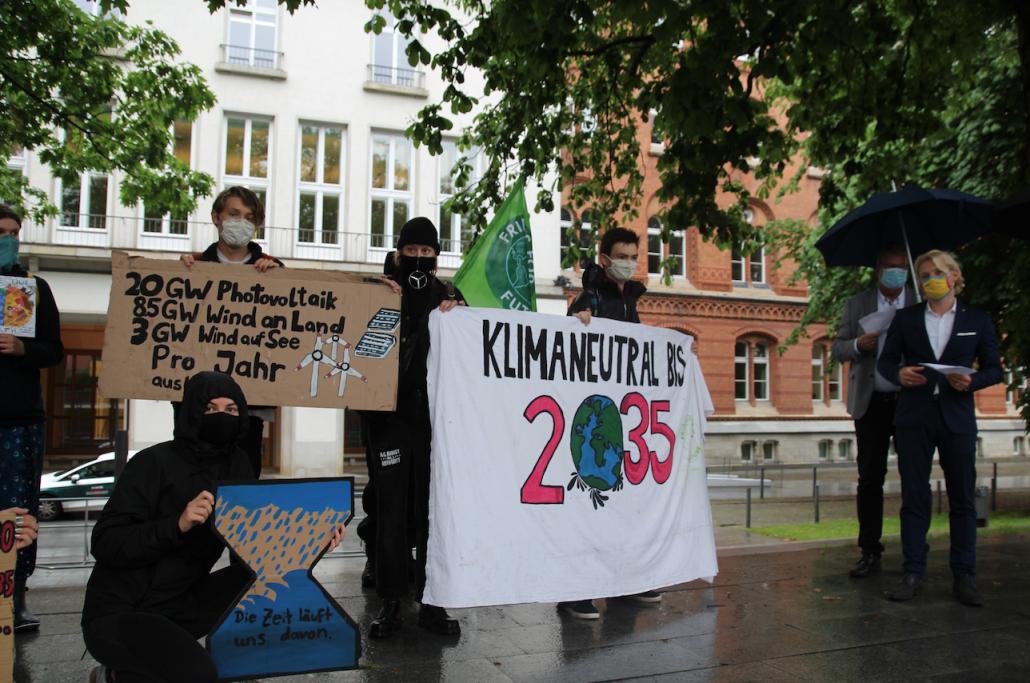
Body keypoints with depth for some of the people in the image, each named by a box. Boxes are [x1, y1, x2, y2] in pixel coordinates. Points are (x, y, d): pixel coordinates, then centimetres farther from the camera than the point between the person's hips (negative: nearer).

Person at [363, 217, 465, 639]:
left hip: (434, 417, 1)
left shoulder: (448, 297, 12)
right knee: (391, 507, 2)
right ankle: (390, 602, 11)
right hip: (390, 415, -1)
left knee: (432, 508, 3)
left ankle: (431, 602, 12)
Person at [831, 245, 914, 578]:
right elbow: (837, 350, 7)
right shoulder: (857, 304, 7)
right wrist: (857, 345, -15)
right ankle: (870, 551, 12)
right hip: (871, 403, 1)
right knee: (870, 479, 4)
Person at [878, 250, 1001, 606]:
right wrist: (899, 373, -12)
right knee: (914, 496, 2)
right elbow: (885, 360, 10)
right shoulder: (905, 318, 8)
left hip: (957, 418, 0)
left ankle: (964, 576, 13)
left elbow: (994, 369, 8)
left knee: (962, 498, 4)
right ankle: (913, 573, 9)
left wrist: (971, 381, -13)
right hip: (914, 417, 0)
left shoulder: (977, 320, 7)